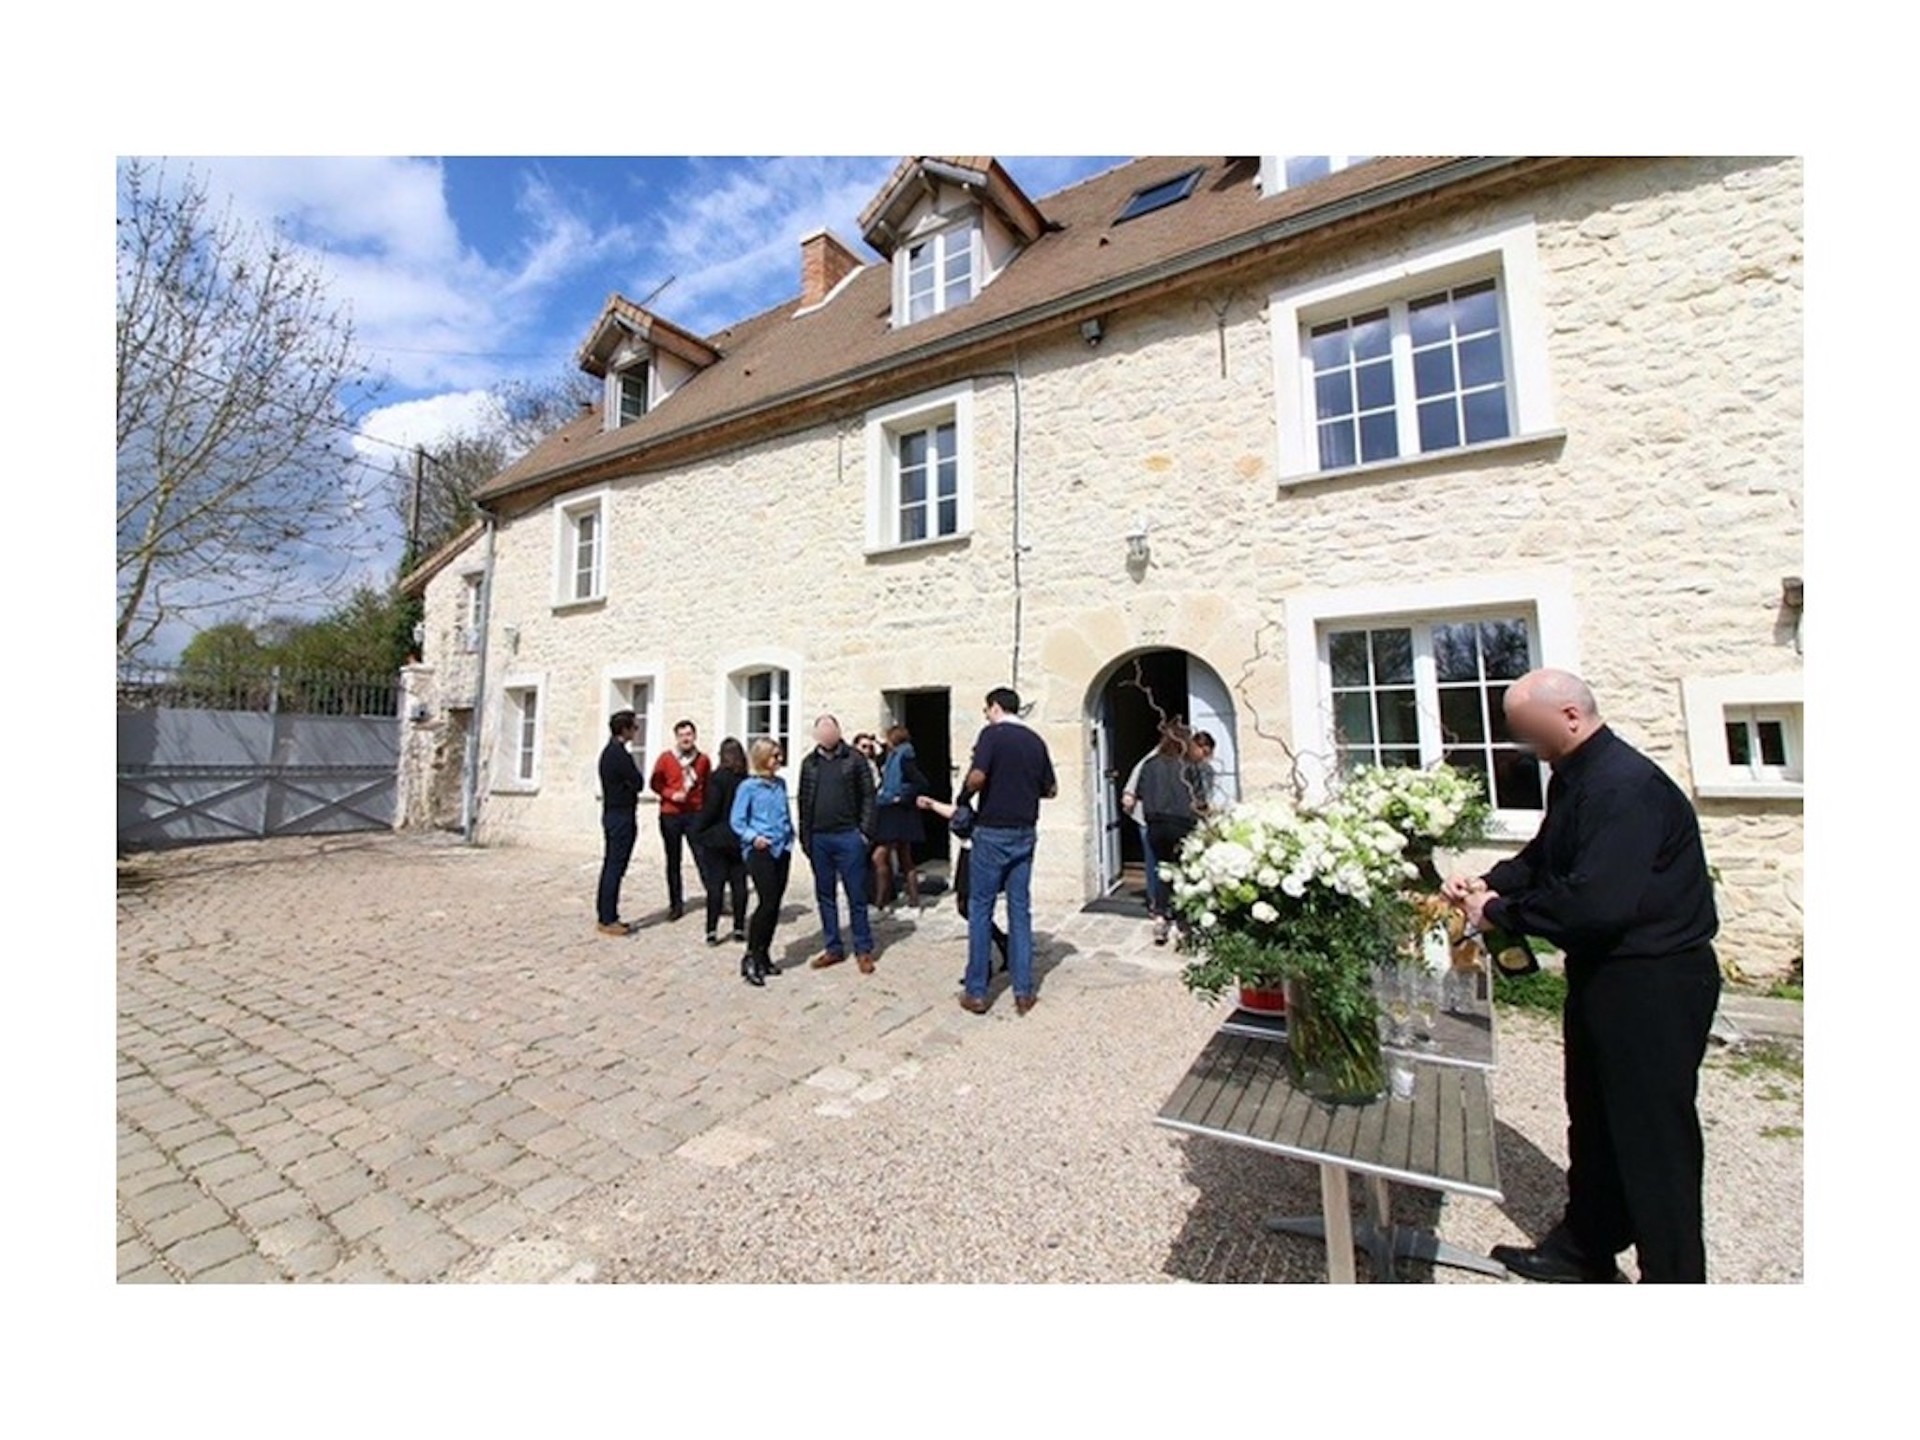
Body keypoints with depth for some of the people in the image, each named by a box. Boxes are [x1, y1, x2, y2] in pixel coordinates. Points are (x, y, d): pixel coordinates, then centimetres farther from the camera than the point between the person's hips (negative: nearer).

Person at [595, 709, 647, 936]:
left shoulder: (608, 751, 13)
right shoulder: (621, 755, -17)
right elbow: (638, 783, -14)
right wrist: (636, 769, 0)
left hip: (611, 813, 10)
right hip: (622, 816, -10)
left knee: (610, 865, 13)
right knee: (616, 867, -5)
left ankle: (606, 915, 20)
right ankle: (608, 920, 0)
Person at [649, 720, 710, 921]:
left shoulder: (703, 760, 3)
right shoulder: (665, 758, 1)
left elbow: (708, 787, 10)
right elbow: (655, 783, 1)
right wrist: (671, 794, -16)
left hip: (695, 814, 0)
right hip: (670, 815, 1)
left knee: (703, 857, -4)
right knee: (673, 861, 8)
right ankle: (676, 904, 17)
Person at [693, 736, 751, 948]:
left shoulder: (717, 777, -13)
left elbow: (710, 809, -13)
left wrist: (698, 831, -2)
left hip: (717, 838, -3)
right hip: (741, 839, 3)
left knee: (715, 884, 4)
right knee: (739, 884, 10)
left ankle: (712, 930, 4)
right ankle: (739, 928, 15)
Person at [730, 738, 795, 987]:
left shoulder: (781, 784, 11)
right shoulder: (748, 786, -5)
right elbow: (736, 820, -5)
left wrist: (789, 836, 9)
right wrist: (753, 837, -17)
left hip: (782, 849, 6)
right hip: (759, 851, -6)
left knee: (775, 904, 8)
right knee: (767, 903, -12)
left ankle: (764, 955, 21)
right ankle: (751, 957, 0)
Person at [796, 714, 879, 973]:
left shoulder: (855, 758, -2)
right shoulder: (809, 762, 8)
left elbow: (868, 796, -3)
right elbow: (804, 800, 11)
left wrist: (865, 831, -9)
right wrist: (804, 836, 7)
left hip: (848, 837, -4)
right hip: (818, 838, 4)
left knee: (856, 896, 4)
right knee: (825, 896, 11)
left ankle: (863, 949, 15)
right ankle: (833, 947, 23)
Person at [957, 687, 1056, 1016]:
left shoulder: (992, 733, -8)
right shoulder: (1036, 741, 8)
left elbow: (977, 777, -21)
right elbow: (1051, 790, 12)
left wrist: (964, 795, -2)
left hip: (992, 831, -5)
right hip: (1024, 833, 5)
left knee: (980, 910, 5)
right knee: (1020, 910, 10)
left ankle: (976, 993, 11)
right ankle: (1024, 992, 14)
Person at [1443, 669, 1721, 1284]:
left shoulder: (1625, 787, -24)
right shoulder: (1575, 779, 7)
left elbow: (1597, 902, -31)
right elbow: (1544, 858, 16)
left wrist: (1500, 913, -20)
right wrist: (1490, 883, -2)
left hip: (1652, 984, -10)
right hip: (1604, 973, 10)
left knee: (1654, 1138, 5)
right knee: (1594, 1121, 22)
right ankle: (1585, 1249, 39)